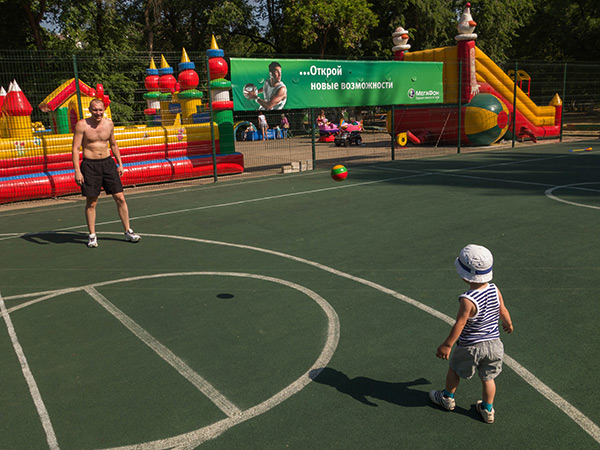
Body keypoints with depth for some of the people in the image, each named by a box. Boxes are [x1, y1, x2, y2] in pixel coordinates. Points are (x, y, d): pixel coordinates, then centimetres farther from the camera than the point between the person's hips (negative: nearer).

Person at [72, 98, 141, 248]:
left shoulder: (109, 123, 6)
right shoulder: (82, 125, -7)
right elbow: (75, 149, -8)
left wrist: (120, 163, 14)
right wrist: (77, 171, -16)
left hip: (108, 162, 4)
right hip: (90, 165, -4)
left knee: (120, 198, 1)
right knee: (91, 203, 2)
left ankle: (128, 232, 12)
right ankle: (92, 236, 15)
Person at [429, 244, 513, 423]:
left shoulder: (468, 300, -30)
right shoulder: (494, 290, -10)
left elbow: (459, 324, -24)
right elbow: (503, 311, 5)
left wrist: (447, 345, -15)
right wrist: (508, 324, 26)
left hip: (470, 347, -5)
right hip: (493, 344, 5)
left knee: (454, 369, 21)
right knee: (488, 377, 21)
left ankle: (448, 398, 39)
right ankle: (487, 409, 33)